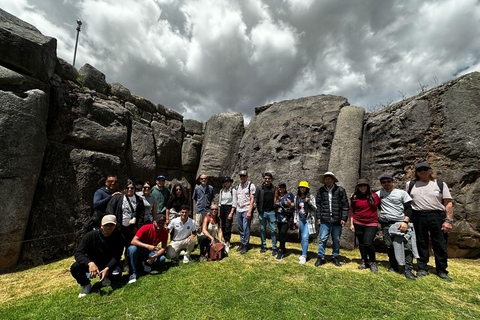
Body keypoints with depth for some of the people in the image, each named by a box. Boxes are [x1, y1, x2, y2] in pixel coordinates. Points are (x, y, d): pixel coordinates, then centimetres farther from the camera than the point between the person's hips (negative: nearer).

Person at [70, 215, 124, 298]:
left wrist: (107, 268, -46)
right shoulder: (91, 235, -18)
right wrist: (90, 263, -44)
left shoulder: (118, 239, -20)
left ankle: (105, 278, 4)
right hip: (91, 264, 0)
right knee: (74, 267, -28)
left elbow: (116, 257, -26)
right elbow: (78, 253, -26)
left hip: (107, 266, 0)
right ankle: (86, 285, 2)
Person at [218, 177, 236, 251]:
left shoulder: (233, 190, -5)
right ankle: (226, 241, 22)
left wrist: (231, 213, -15)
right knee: (223, 226, 7)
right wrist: (218, 212, 10)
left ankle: (227, 245, -4)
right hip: (222, 208, 5)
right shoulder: (221, 190, 10)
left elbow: (234, 203, -8)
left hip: (229, 208, -5)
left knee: (228, 226, -9)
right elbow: (219, 202, 15)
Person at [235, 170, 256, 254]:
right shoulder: (238, 186, 14)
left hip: (246, 210, -6)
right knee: (240, 228, 11)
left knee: (246, 228, -3)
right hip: (238, 210, 6)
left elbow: (252, 199, -10)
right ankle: (241, 243, 24)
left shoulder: (251, 185, -5)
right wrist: (236, 209, 11)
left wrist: (249, 212, -16)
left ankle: (245, 246, 8)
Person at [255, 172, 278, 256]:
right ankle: (264, 246, 24)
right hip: (262, 212, 1)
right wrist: (255, 203, -12)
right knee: (262, 229, 11)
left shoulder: (274, 188, 6)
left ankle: (274, 248, 11)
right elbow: (256, 197, 6)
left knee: (273, 230, 1)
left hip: (271, 212, -1)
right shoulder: (259, 188, 7)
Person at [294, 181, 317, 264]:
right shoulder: (296, 198, 8)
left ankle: (304, 256, -7)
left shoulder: (311, 197, -3)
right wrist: (296, 220, 9)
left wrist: (309, 202, -19)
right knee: (302, 237, 10)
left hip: (308, 220, -4)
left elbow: (315, 209, -4)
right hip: (300, 219, 4)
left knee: (305, 237, -12)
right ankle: (304, 253, 23)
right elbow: (295, 210, 14)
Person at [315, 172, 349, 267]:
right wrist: (318, 217, 5)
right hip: (325, 219, 0)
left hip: (337, 220, 0)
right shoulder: (321, 190, 5)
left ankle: (335, 258, 28)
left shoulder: (340, 190, 0)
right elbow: (318, 204, 10)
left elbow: (345, 205, 1)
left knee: (336, 240, 12)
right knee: (322, 239, 0)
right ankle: (321, 257, 13)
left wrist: (344, 218, -4)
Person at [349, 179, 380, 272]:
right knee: (361, 243, 11)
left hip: (371, 223, -2)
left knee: (368, 243, -12)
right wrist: (351, 224, 4)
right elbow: (351, 211, 7)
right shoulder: (355, 197, 3)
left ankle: (373, 262, 12)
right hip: (358, 224, 2)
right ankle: (364, 262, 27)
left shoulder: (374, 196, 1)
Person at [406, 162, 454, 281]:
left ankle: (442, 271, 18)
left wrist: (448, 220, -6)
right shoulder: (410, 184, 11)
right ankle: (422, 269, 17)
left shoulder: (440, 184, 8)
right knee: (421, 244, 6)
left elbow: (448, 204, 3)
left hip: (437, 216, 0)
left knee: (440, 245, 3)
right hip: (418, 217, 1)